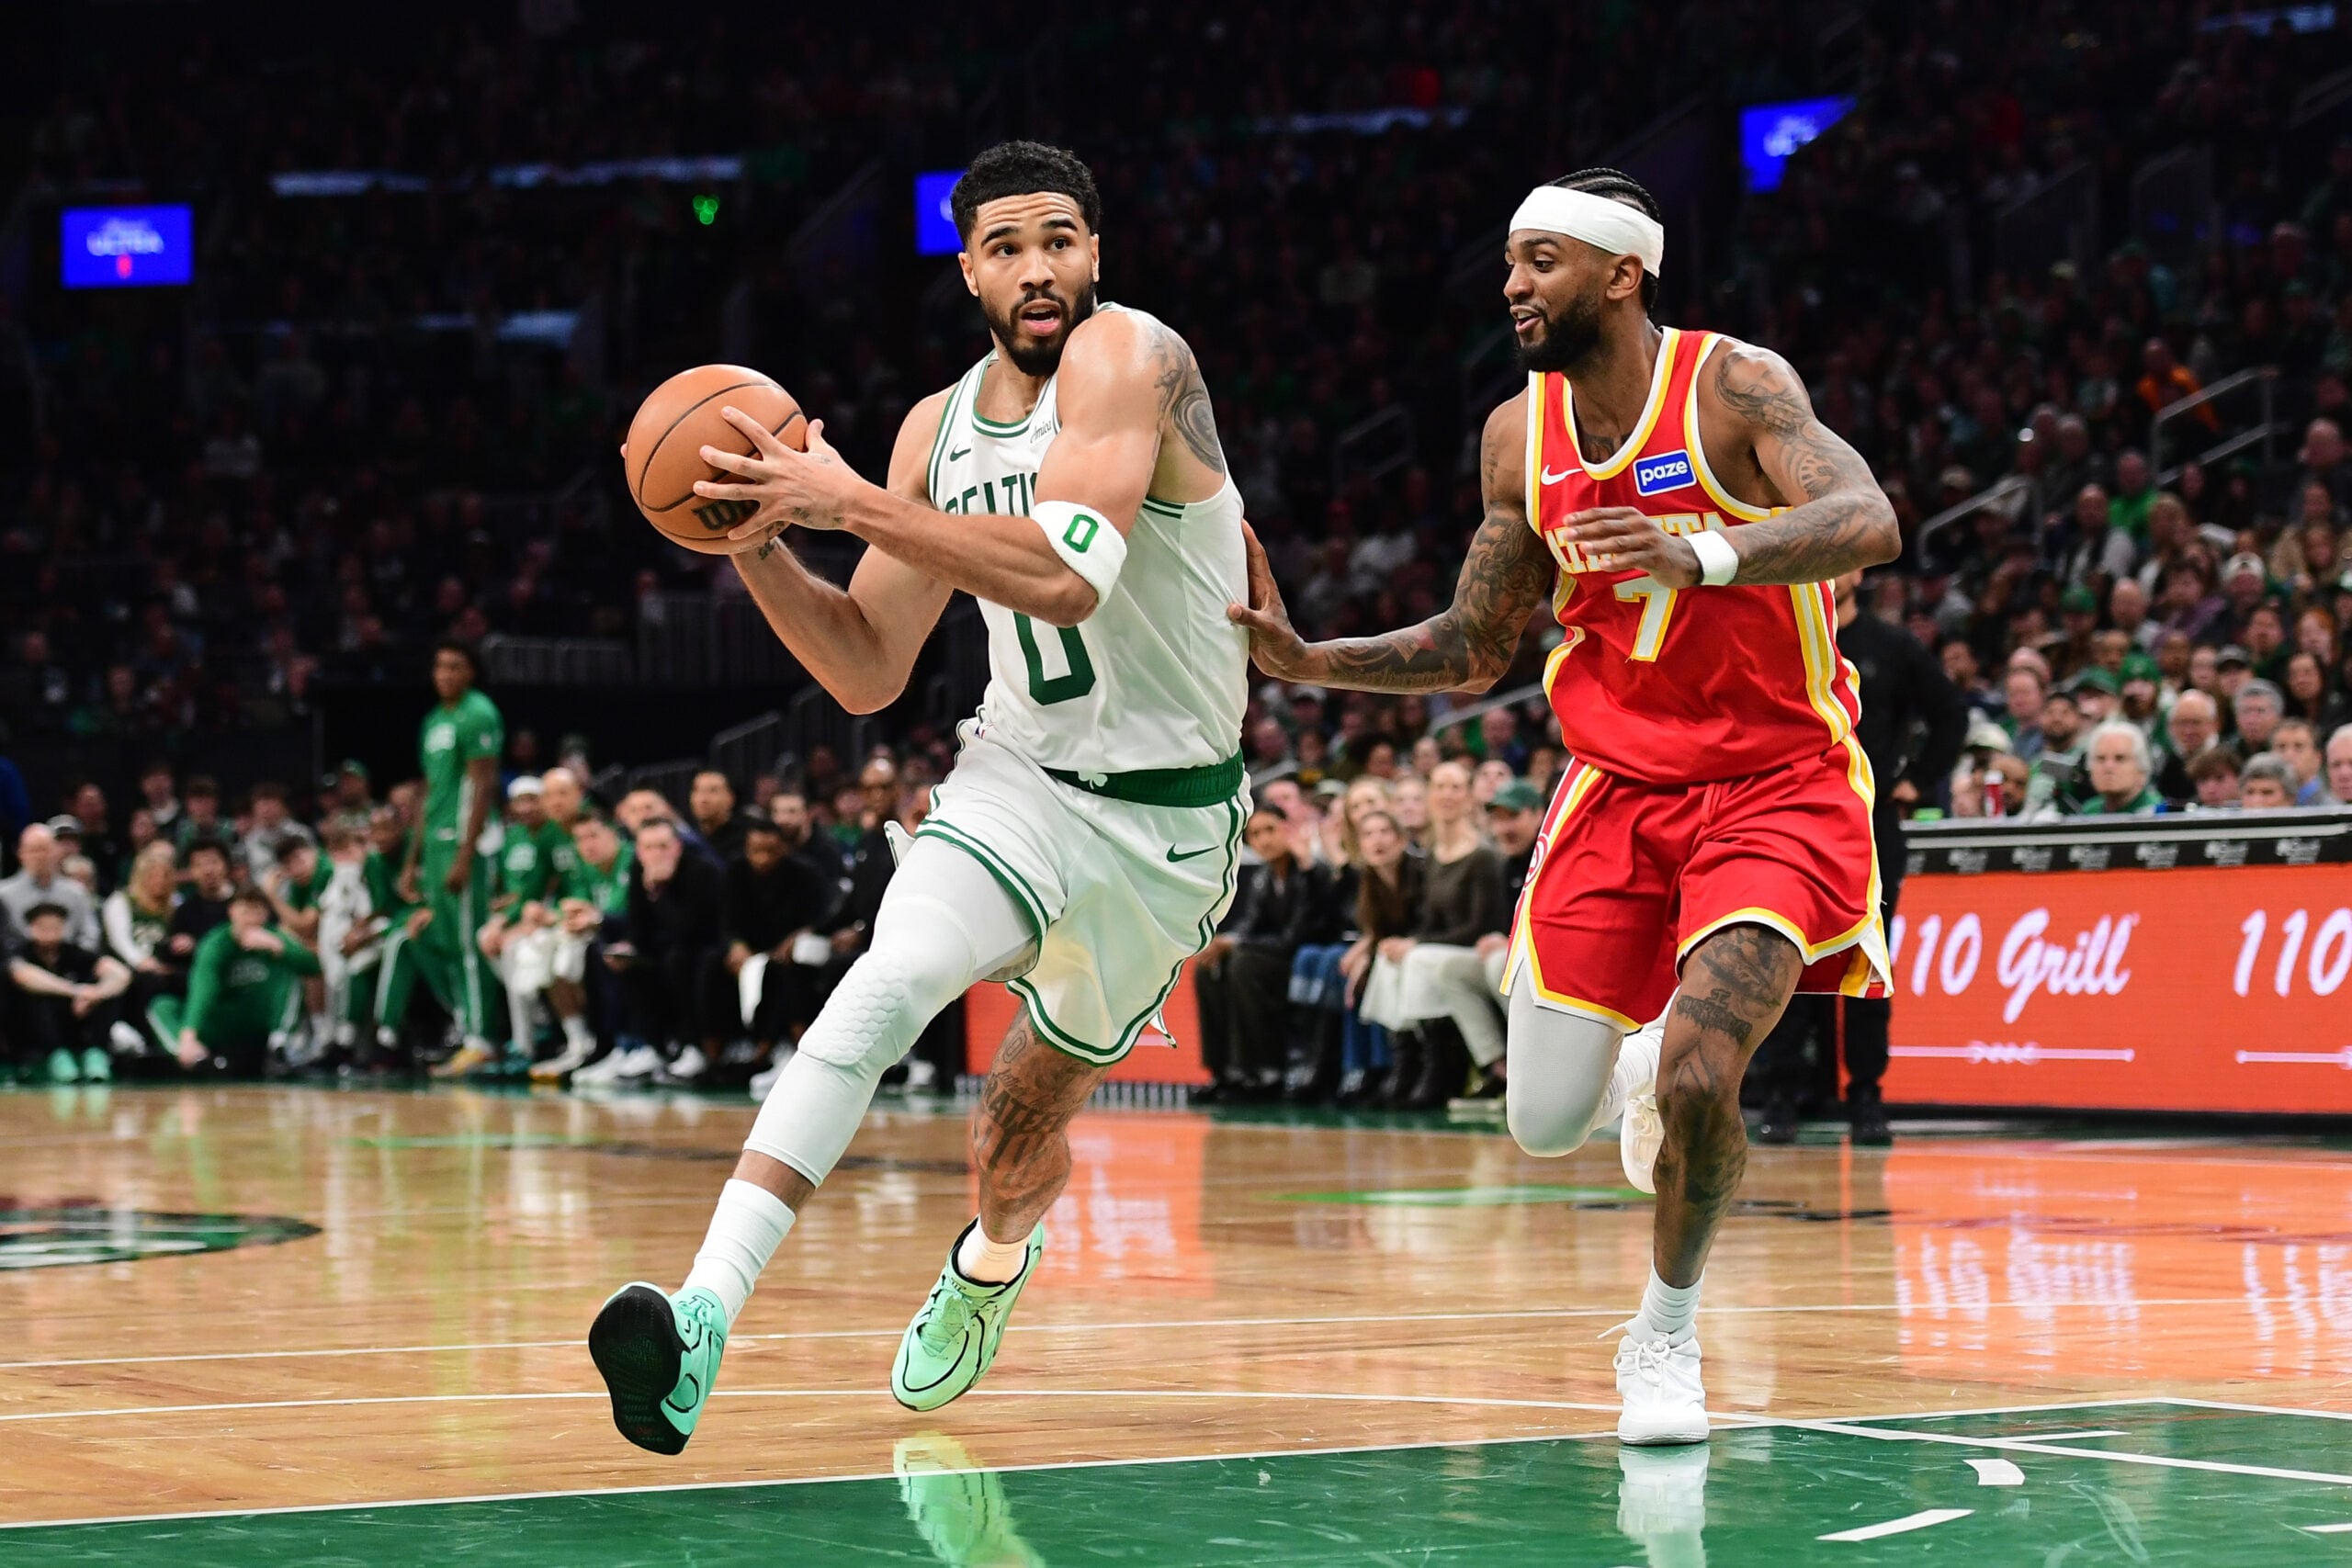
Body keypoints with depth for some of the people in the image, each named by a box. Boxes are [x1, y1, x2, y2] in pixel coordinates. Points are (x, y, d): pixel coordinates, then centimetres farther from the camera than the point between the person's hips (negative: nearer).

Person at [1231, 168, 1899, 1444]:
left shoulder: (1734, 386, -15)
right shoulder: (1518, 437, 2)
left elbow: (1868, 524, -31)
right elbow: (1475, 649, 11)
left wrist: (1703, 551, -49)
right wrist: (1308, 662, -3)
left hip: (1775, 786, -5)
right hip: (1616, 784, 5)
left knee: (1698, 1078, -23)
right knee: (1543, 1127, 1)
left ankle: (1666, 1336, 4)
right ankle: (1643, 1060, 38)